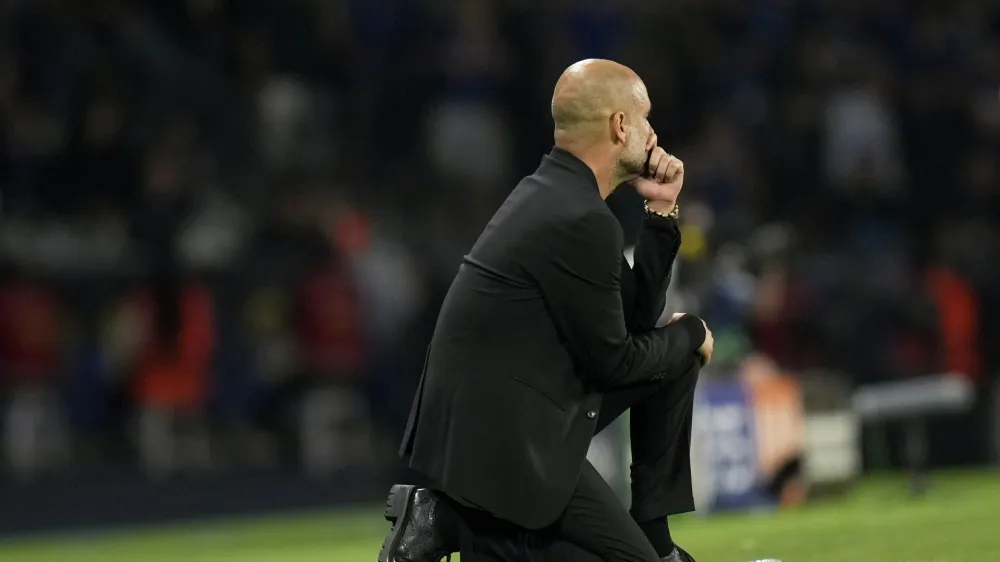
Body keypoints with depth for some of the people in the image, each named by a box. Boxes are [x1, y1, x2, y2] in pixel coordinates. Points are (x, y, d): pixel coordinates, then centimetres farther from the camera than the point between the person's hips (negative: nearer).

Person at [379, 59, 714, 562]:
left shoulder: (554, 191, 11)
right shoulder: (580, 221, -20)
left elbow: (635, 315, 15)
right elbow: (613, 360, -12)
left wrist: (661, 211, 8)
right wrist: (689, 335, 6)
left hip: (503, 410, 10)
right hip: (499, 438, -10)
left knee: (674, 356, 16)